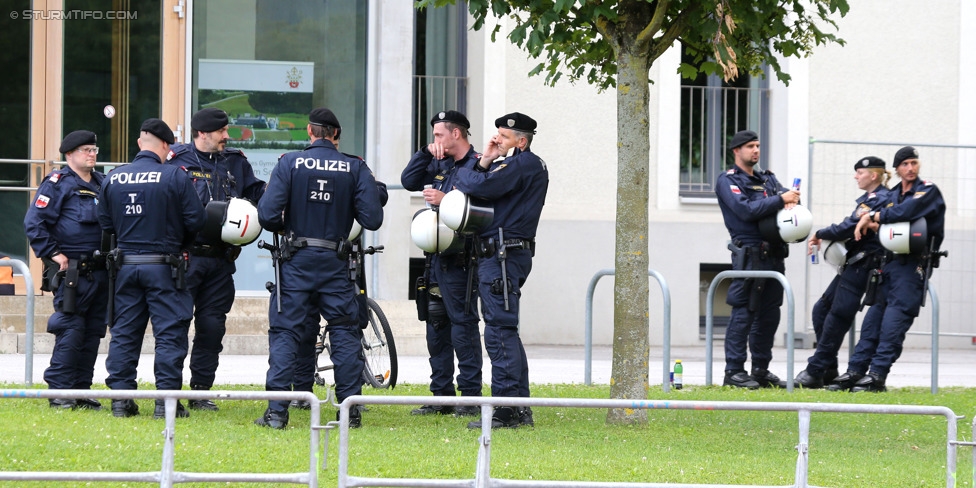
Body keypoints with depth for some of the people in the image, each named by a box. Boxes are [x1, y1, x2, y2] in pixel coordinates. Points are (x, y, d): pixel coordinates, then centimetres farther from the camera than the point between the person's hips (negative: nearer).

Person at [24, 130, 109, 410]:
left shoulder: (103, 184, 17)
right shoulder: (57, 184, -4)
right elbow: (34, 223, -10)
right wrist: (54, 253, -14)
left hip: (99, 271, 7)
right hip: (71, 271, -7)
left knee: (92, 333, 8)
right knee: (70, 331, -10)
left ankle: (81, 391, 13)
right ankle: (59, 393, -6)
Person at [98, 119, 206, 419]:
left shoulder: (114, 178, 2)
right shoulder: (175, 177, -10)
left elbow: (104, 222, 8)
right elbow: (195, 220, -8)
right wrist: (180, 244, 11)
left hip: (126, 265, 4)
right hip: (164, 266, -4)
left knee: (124, 333, 10)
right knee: (170, 333, 1)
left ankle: (120, 397, 8)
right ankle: (166, 400, -3)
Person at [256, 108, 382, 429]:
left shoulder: (290, 163, -6)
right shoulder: (356, 168, -3)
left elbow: (267, 214, -12)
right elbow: (372, 219, -6)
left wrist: (282, 228, 10)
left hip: (296, 261, -1)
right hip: (336, 263, 1)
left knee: (285, 332, 4)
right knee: (345, 333, 10)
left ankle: (277, 411, -3)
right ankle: (351, 411, 9)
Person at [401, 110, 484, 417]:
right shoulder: (441, 165, 17)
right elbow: (409, 181, 15)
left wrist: (445, 201, -22)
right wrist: (426, 153, 5)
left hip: (459, 261, -9)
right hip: (436, 258, 9)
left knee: (463, 324, -8)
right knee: (437, 326, 10)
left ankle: (471, 396, -5)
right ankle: (442, 396, 15)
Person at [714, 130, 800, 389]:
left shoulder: (767, 178, 21)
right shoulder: (727, 181, -1)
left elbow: (788, 195, 10)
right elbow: (745, 210, -15)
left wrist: (791, 200, -15)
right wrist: (780, 200, -16)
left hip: (774, 255, 7)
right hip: (749, 255, -7)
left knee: (769, 314, 9)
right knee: (743, 313, -8)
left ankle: (761, 370, 17)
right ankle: (734, 371, -6)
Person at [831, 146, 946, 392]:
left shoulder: (928, 191, -3)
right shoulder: (892, 194, 20)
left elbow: (906, 211, -20)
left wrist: (873, 217, -10)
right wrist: (869, 221, -8)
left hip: (913, 264, -7)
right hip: (890, 261, 7)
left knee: (894, 321, -13)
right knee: (874, 317, 1)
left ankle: (877, 375, -17)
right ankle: (856, 371, 0)